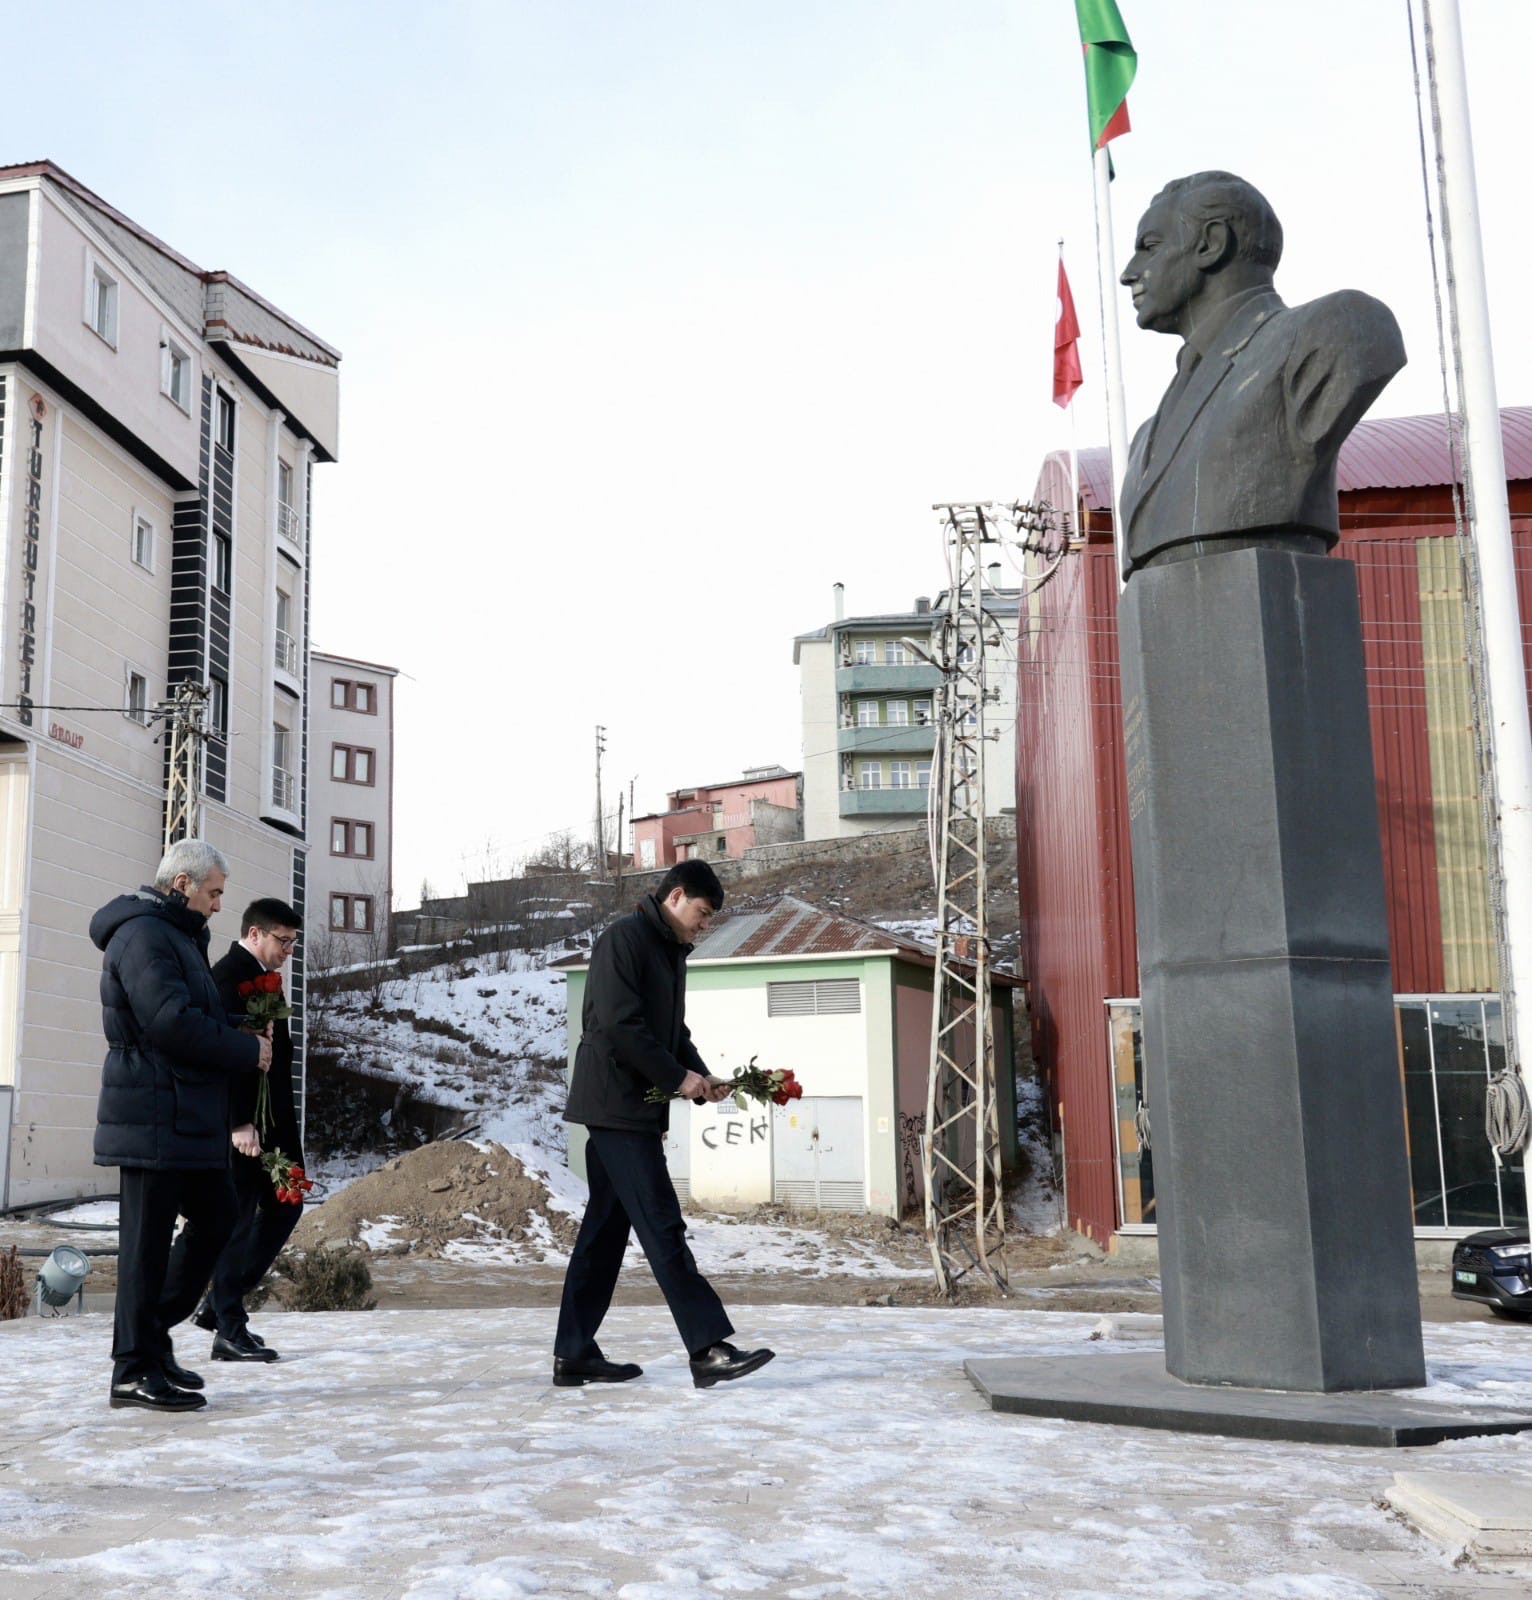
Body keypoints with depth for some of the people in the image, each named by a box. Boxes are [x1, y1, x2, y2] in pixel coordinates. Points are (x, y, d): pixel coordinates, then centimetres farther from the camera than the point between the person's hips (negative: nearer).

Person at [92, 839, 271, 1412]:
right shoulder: (143, 935, -14)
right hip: (155, 1119, -11)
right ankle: (136, 1370, 5)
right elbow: (173, 1022, -23)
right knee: (147, 1238, -4)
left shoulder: (176, 935, 20)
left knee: (216, 1215, 15)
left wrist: (241, 1037, 4)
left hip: (186, 1117, 11)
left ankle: (149, 1334, 24)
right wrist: (247, 1050, -13)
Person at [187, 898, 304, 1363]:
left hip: (269, 1120, 10)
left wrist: (287, 1128, 19)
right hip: (242, 1123, -10)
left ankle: (219, 1304, 20)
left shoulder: (261, 979, 17)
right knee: (239, 1219, -4)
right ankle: (230, 1331, 5)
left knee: (283, 1207, 12)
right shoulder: (230, 976, -13)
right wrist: (240, 1123, -25)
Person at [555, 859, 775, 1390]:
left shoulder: (671, 952, 19)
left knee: (605, 1230, 11)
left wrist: (700, 1076, 4)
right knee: (663, 1227, -10)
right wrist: (678, 1077, -15)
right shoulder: (624, 938, -11)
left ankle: (574, 1355, 17)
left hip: (639, 1112, 10)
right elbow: (618, 1023, -19)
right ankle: (708, 1349, -10)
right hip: (616, 1104, -10)